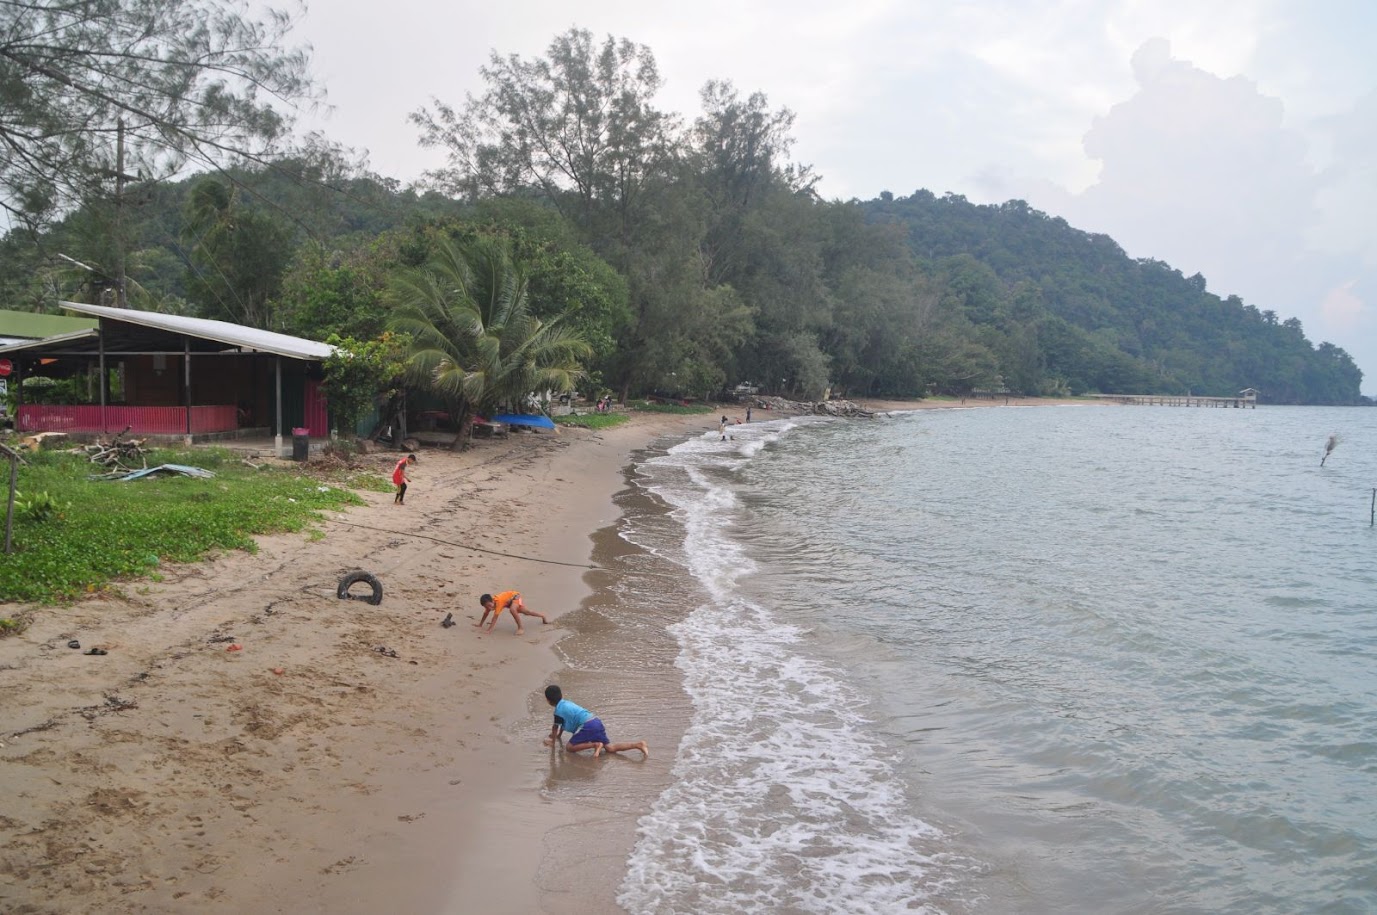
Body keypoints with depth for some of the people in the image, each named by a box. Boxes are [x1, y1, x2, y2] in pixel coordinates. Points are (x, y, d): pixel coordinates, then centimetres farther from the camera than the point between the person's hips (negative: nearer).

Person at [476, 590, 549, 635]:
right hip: (509, 601, 8)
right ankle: (542, 616, 46)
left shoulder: (498, 602, -41)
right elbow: (485, 613, -3)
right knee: (526, 612, 22)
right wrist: (480, 624, -2)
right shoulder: (489, 603, -20)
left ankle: (521, 627, -23)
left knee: (512, 609, -39)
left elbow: (495, 617, -43)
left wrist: (489, 629, -45)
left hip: (515, 596, -8)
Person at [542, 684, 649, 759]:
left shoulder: (558, 710, -1)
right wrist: (558, 736, 51)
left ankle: (595, 745, -18)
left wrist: (553, 742, 22)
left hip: (587, 725, -9)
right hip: (597, 722, 9)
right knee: (610, 748, 3)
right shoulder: (566, 703, 25)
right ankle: (639, 744, -14)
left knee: (569, 747, -1)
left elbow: (555, 727, 6)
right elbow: (563, 724, 39)